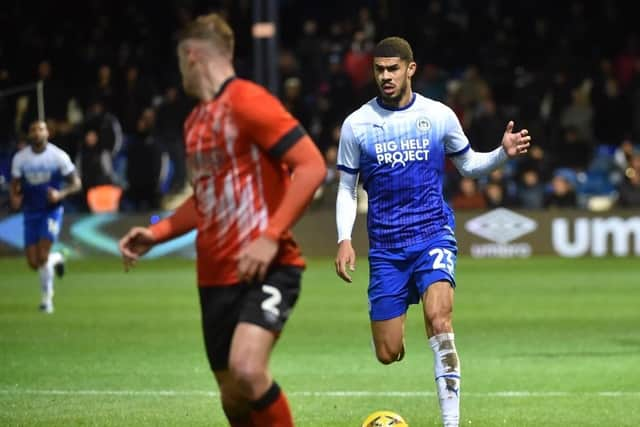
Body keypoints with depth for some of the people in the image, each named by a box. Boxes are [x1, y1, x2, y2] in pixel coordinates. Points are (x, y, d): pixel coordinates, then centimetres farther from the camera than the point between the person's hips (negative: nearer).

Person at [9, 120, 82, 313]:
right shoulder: (20, 158, -2)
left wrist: (61, 194, -23)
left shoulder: (58, 156, -10)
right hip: (30, 213, 3)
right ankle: (57, 259, 35)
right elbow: (14, 186, 7)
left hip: (52, 211, -3)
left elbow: (76, 184, -4)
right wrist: (14, 198, -16)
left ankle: (47, 298, 1)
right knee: (33, 263, 1)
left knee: (42, 256, -16)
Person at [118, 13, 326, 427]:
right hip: (216, 276, 8)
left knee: (247, 369, -28)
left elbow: (312, 166, -16)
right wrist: (155, 233, 15)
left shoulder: (247, 101, -10)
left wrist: (271, 237, -22)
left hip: (266, 268, -8)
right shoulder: (195, 121, 16)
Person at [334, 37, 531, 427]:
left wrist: (504, 154, -3)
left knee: (438, 318, -28)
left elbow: (468, 164, 16)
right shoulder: (357, 124, 2)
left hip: (433, 233, -1)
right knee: (388, 355, -1)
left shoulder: (439, 115, 2)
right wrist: (345, 240, -2)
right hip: (385, 245, 1)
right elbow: (347, 187, 10)